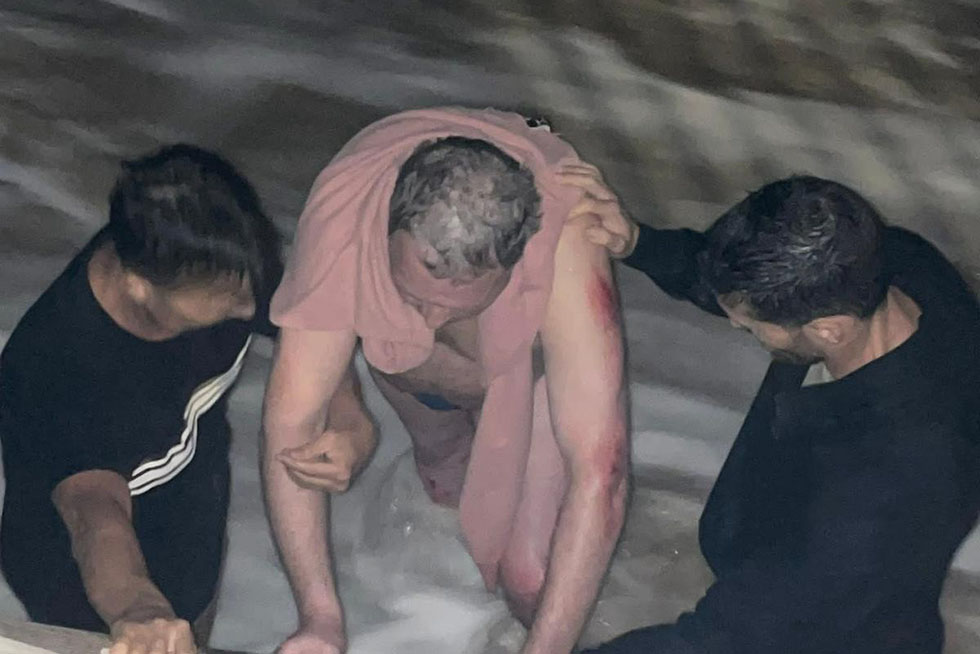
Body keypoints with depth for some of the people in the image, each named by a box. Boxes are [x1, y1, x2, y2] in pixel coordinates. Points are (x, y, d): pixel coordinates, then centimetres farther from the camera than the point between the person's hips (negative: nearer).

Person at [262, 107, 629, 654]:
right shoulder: (341, 211, -43)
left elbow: (599, 472, -47)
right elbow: (292, 419, -39)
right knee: (444, 484, 25)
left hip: (534, 353, -2)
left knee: (530, 576, -11)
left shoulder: (565, 244, -46)